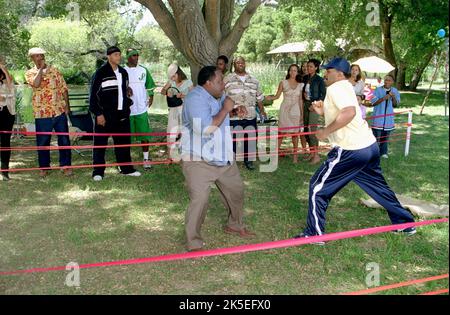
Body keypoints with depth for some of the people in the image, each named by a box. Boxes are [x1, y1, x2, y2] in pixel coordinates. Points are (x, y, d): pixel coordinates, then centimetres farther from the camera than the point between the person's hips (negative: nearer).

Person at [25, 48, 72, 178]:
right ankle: (44, 167, 20)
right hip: (42, 113, -1)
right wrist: (41, 69, -10)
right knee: (42, 142, 6)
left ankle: (65, 165, 16)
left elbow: (63, 88, 7)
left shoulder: (54, 70, 8)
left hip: (59, 111, 1)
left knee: (64, 140, 5)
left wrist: (67, 105, -1)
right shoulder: (30, 73, 4)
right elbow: (36, 84, -19)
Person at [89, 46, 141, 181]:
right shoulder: (101, 73, -8)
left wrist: (127, 107, 17)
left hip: (121, 114, 6)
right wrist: (98, 113, -14)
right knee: (100, 143, 0)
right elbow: (94, 94, -10)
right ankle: (98, 172, 8)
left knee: (123, 142, 12)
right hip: (105, 115, -6)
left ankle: (126, 168, 23)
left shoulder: (123, 72, 12)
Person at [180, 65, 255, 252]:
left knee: (236, 190, 19)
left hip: (223, 158, 10)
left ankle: (235, 225, 41)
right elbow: (205, 128, -33)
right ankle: (194, 244, 1)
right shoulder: (196, 98, -21)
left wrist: (233, 112, 7)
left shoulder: (218, 96, 9)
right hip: (199, 161, -9)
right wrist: (225, 109, -22)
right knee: (199, 201, -14)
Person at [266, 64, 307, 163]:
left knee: (295, 132, 3)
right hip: (285, 109, -2)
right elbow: (277, 96, 1)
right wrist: (270, 98, -19)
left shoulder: (300, 85, 7)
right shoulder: (283, 83, 1)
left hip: (295, 110, 2)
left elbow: (300, 100, 10)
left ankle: (295, 155, 8)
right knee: (282, 132, -1)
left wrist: (302, 113, 9)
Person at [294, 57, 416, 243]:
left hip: (351, 151, -10)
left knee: (317, 187, 0)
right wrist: (323, 112, 15)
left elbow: (349, 112, -29)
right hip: (369, 146, 10)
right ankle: (405, 224, 37)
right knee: (379, 187, 25)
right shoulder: (346, 87, 19)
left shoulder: (335, 88, -11)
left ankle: (315, 234, 8)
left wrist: (325, 131, -22)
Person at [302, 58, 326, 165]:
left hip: (314, 106, -7)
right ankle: (311, 152, 19)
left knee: (312, 130, -11)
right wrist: (304, 93, 0)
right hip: (306, 104, 7)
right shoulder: (306, 78, 10)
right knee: (306, 129, 8)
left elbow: (323, 94, -6)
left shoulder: (319, 79, -7)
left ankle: (316, 155, -5)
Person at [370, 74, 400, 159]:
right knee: (376, 135, -4)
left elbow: (395, 105, 5)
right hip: (378, 117, -3)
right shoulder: (378, 90, -7)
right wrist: (383, 98, -23)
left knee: (386, 136, 11)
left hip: (389, 117, 4)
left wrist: (393, 98, -14)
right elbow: (373, 103, -9)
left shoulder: (395, 91, 4)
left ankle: (383, 152, 24)